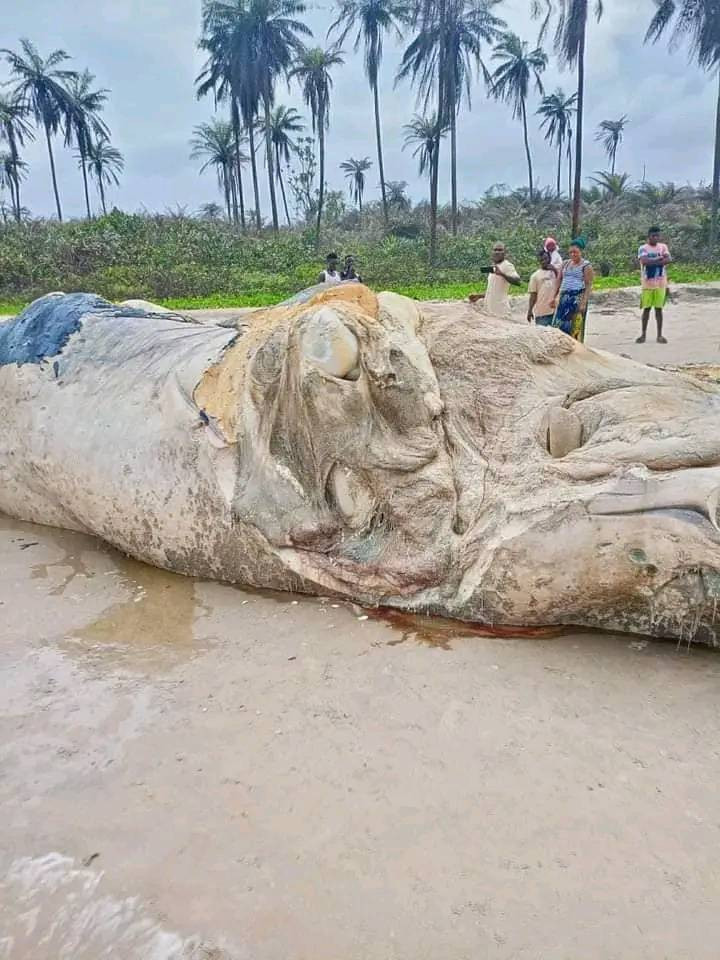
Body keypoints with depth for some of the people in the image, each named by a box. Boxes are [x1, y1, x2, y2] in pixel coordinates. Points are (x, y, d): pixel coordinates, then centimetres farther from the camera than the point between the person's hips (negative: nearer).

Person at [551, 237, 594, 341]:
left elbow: (589, 286, -7)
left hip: (578, 298, -5)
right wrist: (554, 297, 7)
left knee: (575, 327, -6)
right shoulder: (565, 264, 15)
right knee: (559, 324, -1)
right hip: (564, 298, 5)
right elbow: (559, 281, 16)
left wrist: (584, 302, -17)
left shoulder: (586, 265, -1)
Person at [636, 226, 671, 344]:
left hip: (661, 284, 2)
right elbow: (645, 261, -21)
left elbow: (669, 260, -8)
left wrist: (653, 262, -16)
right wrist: (660, 258, -11)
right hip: (647, 284, -2)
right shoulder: (643, 248, -3)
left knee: (659, 309, 5)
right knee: (646, 309, 3)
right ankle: (643, 334, 12)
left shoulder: (663, 247, 6)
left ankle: (660, 335, 9)